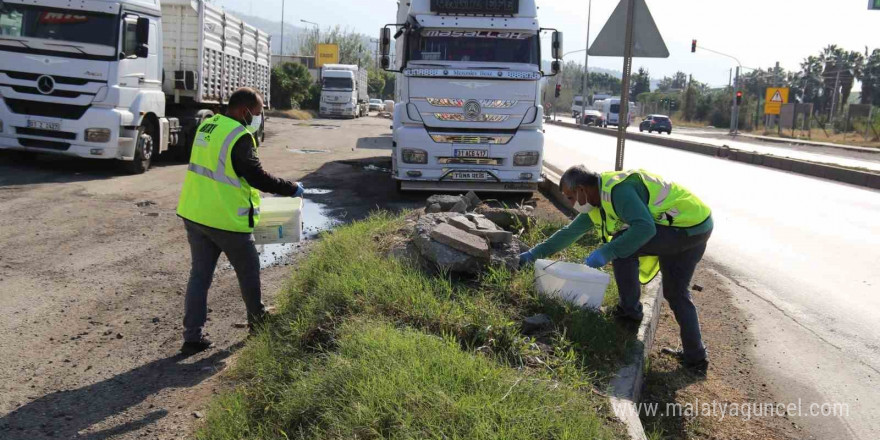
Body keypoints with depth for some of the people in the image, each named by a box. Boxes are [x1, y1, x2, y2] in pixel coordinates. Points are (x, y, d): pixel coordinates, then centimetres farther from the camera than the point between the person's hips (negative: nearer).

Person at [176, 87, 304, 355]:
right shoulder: (239, 137, -18)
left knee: (199, 274, 11)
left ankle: (193, 336, 11)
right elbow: (256, 176, -20)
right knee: (248, 271, 14)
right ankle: (258, 320, 33)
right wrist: (291, 189, -9)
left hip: (194, 214, 8)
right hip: (226, 220, -8)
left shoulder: (207, 127, 10)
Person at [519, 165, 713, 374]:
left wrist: (607, 252, -29)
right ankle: (695, 356, 19)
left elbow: (645, 227, -32)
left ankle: (629, 310, 0)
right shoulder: (597, 202, 10)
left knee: (622, 246, -11)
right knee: (676, 293, 15)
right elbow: (570, 232, 18)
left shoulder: (617, 190, -22)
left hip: (687, 226, -10)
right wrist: (534, 254, 20)